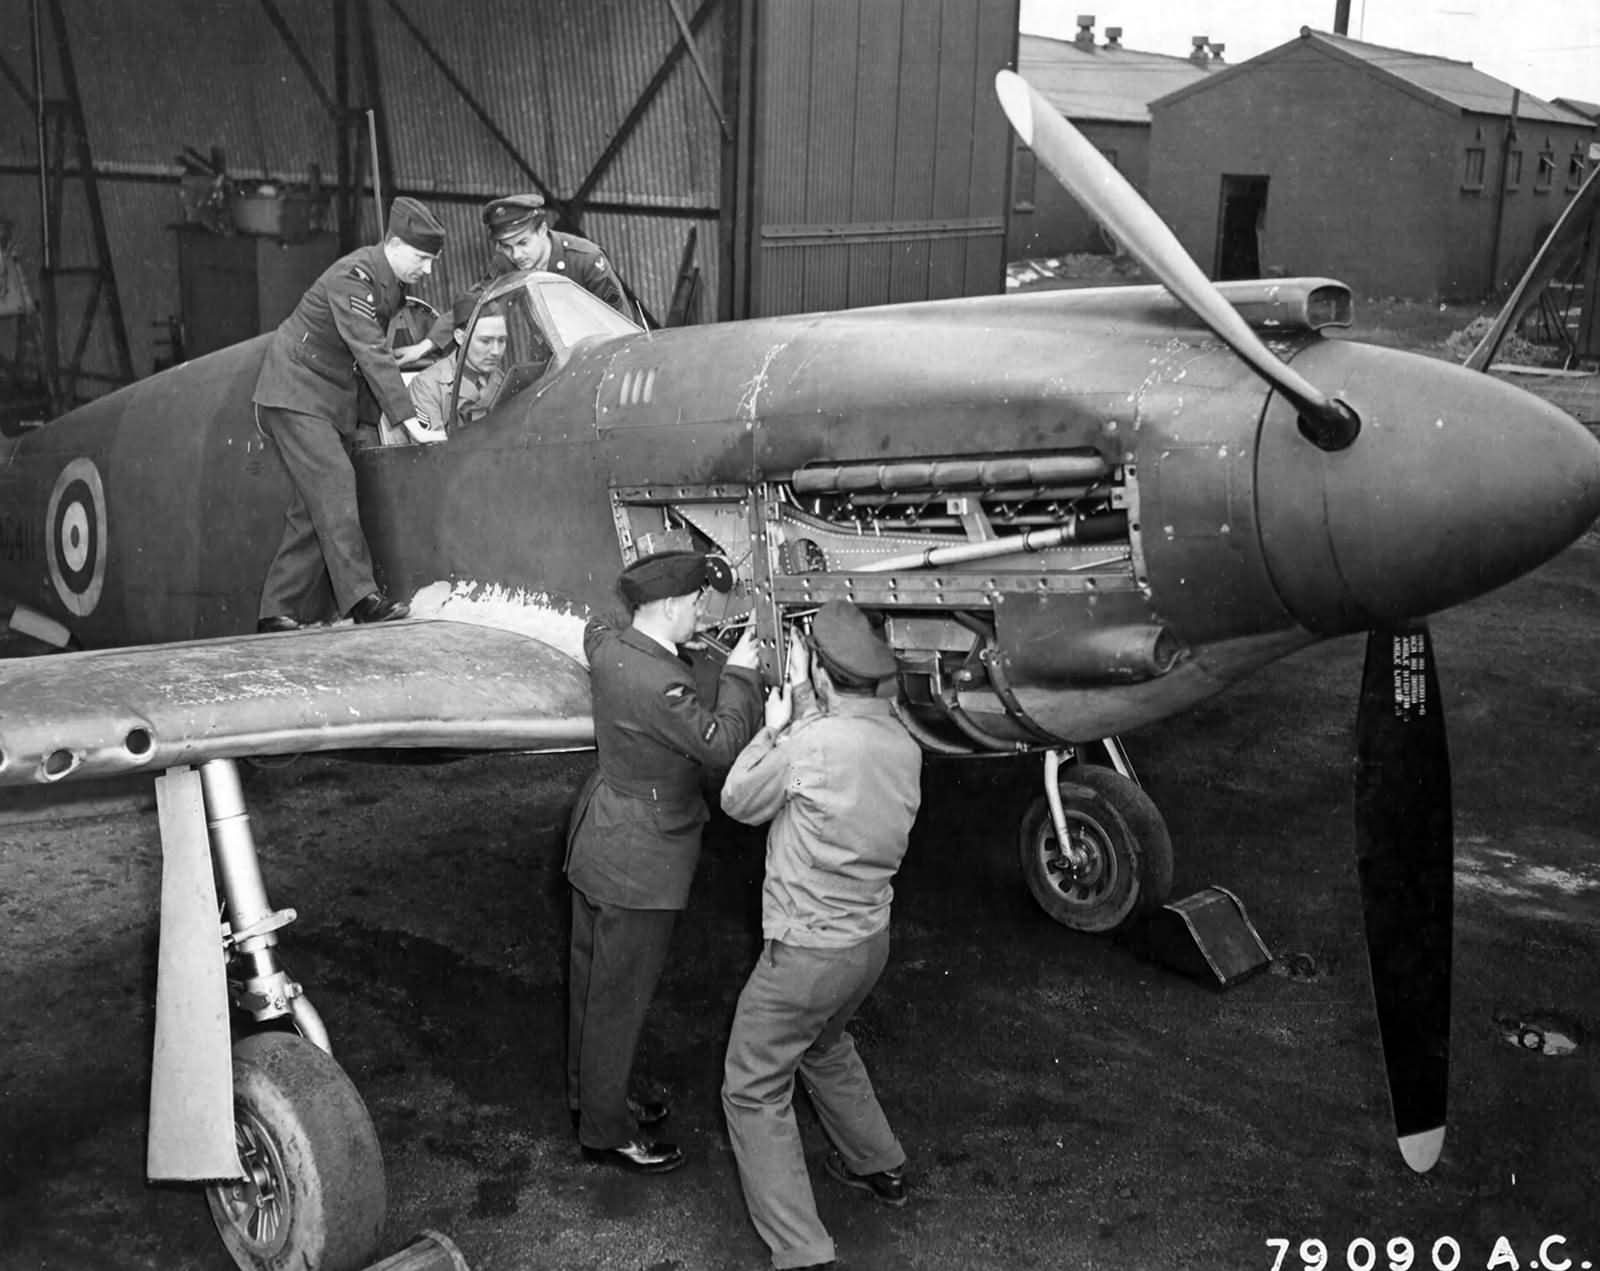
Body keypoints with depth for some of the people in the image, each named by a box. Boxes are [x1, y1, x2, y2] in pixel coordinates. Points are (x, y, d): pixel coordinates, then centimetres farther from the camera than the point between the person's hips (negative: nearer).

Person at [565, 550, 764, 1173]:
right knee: (619, 998, 5)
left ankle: (589, 1095, 41)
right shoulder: (661, 685, -30)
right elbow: (722, 746, -25)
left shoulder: (609, 648, -4)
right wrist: (740, 674, -13)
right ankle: (606, 1133, 21)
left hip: (596, 841, 10)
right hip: (638, 866, -10)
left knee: (592, 978, 23)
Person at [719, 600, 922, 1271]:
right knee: (826, 1046, 33)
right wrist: (803, 707, 13)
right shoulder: (903, 744, -4)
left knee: (754, 1092, 7)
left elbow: (739, 801, -8)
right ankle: (880, 1165, 48)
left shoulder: (811, 743, -24)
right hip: (871, 938, 8)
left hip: (806, 953, -8)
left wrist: (774, 727, 3)